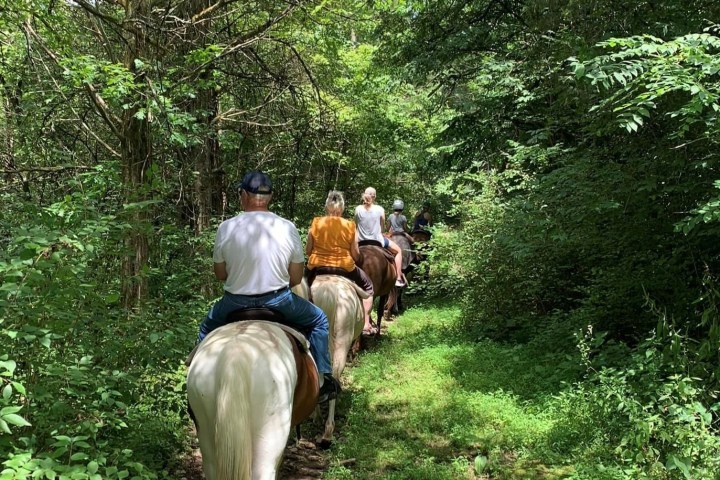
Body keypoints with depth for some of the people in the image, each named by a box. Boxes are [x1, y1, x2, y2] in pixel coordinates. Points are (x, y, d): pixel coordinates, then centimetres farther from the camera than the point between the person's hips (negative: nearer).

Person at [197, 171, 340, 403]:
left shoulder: (226, 228, -8)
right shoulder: (287, 227, -7)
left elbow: (220, 274, 2)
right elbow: (296, 277, -1)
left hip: (235, 302, 1)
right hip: (278, 300, 0)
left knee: (207, 328, 31)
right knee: (319, 320, 25)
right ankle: (324, 379, 20)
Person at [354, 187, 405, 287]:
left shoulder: (358, 209, -9)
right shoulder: (379, 209, -13)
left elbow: (356, 224, 5)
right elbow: (382, 226, 0)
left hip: (362, 241, 2)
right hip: (377, 240, -2)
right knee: (398, 251, 19)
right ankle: (399, 279, 13)